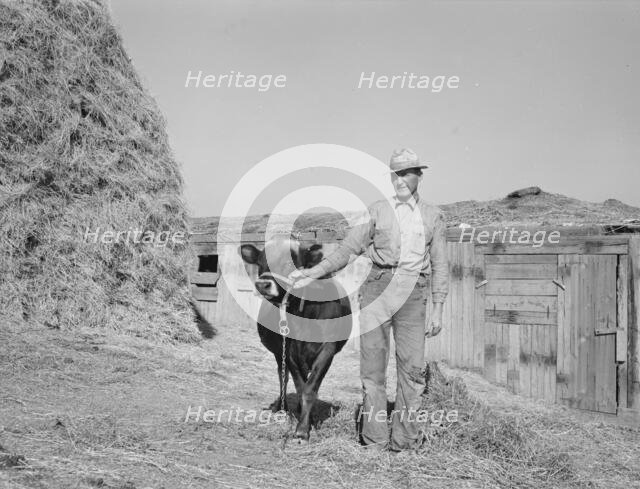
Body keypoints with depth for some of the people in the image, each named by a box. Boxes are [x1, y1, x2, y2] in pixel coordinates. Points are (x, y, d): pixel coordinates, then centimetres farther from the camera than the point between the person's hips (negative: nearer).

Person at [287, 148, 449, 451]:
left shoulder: (433, 217, 12)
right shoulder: (377, 211, 9)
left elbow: (440, 266, 11)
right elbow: (348, 249, 7)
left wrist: (437, 310, 5)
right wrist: (312, 273, -4)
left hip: (412, 292, 1)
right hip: (377, 287, 0)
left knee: (413, 366, -5)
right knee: (373, 364, -2)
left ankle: (404, 438, 5)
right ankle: (374, 440, 4)